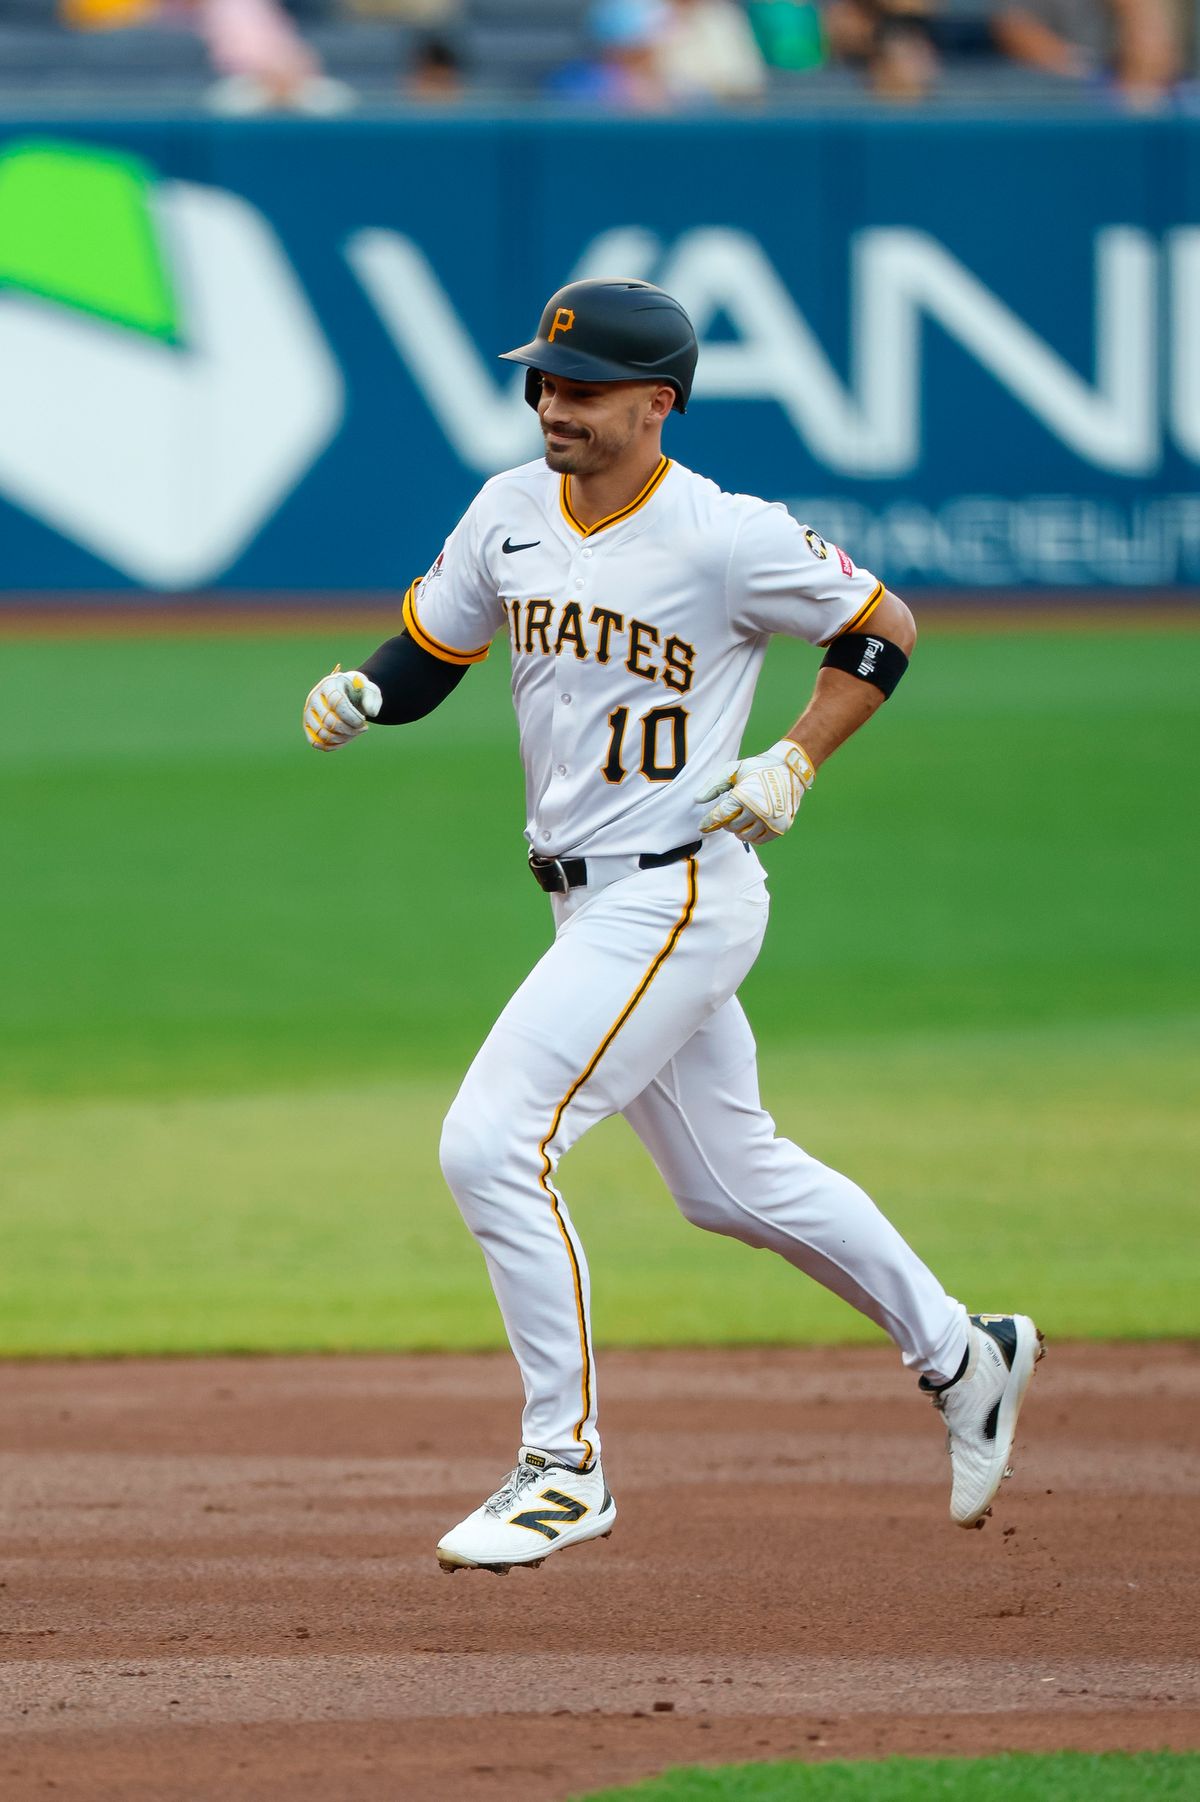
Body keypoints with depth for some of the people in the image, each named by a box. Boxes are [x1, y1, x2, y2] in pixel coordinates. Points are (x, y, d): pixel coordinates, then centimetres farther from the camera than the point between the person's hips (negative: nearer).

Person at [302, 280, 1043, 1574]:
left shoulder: (725, 538, -16)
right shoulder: (510, 513, 3)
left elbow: (882, 629, -4)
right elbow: (424, 659, 11)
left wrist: (793, 764, -15)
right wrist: (357, 695, -10)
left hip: (679, 895, -8)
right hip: (594, 903, 8)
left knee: (493, 1145, -16)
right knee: (730, 1178, 19)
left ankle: (566, 1467, -7)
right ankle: (958, 1356, 37)